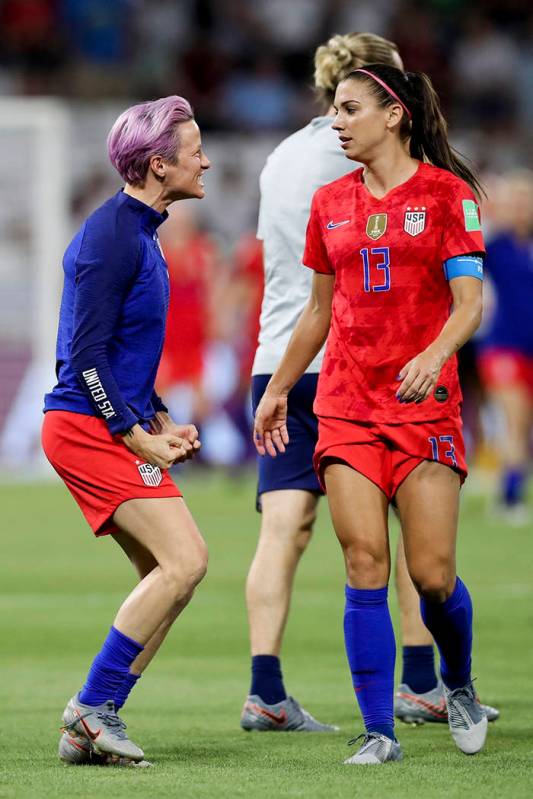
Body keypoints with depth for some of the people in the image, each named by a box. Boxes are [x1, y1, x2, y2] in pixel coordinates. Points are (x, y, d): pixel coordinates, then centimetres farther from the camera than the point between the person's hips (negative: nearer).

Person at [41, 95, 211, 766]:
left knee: (169, 575, 6)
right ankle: (94, 704, -11)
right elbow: (87, 355, -19)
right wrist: (140, 438, -17)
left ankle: (91, 726, 7)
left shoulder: (137, 232, 17)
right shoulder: (112, 236, -15)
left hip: (111, 427, 10)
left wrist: (161, 423, 14)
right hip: (87, 427, -10)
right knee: (185, 560, -17)